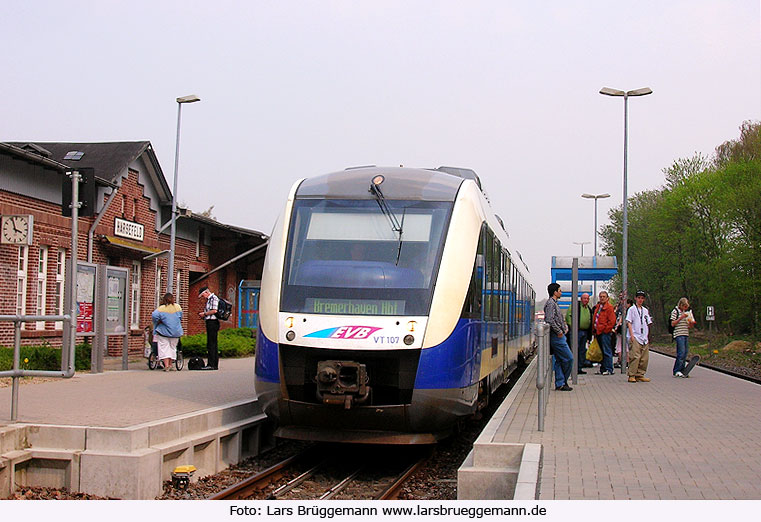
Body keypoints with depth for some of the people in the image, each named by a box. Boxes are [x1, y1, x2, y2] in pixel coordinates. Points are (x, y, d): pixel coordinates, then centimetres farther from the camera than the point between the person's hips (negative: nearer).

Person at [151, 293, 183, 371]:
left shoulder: (161, 308, -10)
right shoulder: (178, 307, 1)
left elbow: (154, 315, -24)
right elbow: (181, 317, 14)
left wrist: (159, 322, -8)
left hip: (164, 331, -3)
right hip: (176, 332, 3)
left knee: (164, 347, 0)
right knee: (172, 347, 15)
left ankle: (166, 365, -10)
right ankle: (170, 364, 18)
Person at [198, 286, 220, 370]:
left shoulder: (214, 298, -8)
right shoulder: (209, 300, 22)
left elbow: (214, 311, -20)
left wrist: (204, 314, -10)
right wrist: (203, 315, 11)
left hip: (212, 322, -10)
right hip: (211, 323, 10)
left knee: (211, 344, -11)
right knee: (213, 345, 10)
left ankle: (211, 364, -12)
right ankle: (215, 365, 12)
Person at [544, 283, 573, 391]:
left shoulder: (554, 303, 20)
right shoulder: (550, 303, -13)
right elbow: (550, 320, -24)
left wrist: (564, 326, 11)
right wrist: (559, 331, -19)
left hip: (558, 337, 10)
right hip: (557, 337, -10)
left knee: (559, 360, 9)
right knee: (568, 358, -7)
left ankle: (560, 384, 10)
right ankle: (563, 382, 3)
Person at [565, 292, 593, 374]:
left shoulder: (589, 309, 18)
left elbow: (590, 321, 23)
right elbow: (568, 315, -9)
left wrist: (589, 335, 18)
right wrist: (571, 325, -17)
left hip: (585, 332, 7)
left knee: (582, 350, 10)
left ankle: (579, 367, 15)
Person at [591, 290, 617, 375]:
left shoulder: (609, 307, -7)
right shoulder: (597, 307, 17)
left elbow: (612, 321, -12)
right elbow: (594, 319, 24)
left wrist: (605, 329, -12)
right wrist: (594, 330, 15)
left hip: (605, 333, -8)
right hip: (598, 332, 8)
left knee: (607, 351, -7)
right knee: (602, 351, 12)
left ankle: (609, 370, -6)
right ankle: (603, 369, 17)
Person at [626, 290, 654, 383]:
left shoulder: (646, 311, 18)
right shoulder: (632, 309, 3)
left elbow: (648, 324, 20)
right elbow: (629, 323, -3)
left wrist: (648, 337, 12)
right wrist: (632, 335, -13)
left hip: (644, 338, 6)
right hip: (635, 337, -6)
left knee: (645, 358, 2)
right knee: (635, 357, -14)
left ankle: (640, 375, 9)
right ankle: (632, 375, -11)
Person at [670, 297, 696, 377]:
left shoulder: (687, 312, 19)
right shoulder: (675, 311, -2)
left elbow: (689, 326, 21)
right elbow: (672, 324, -8)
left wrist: (691, 324, -2)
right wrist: (681, 318, -16)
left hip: (686, 334, 7)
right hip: (679, 334, -7)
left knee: (685, 353, 5)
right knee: (681, 353, -14)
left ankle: (681, 371, 9)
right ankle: (676, 371, -11)